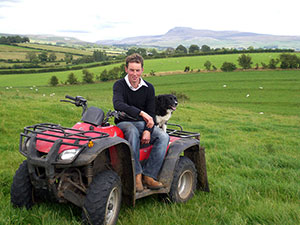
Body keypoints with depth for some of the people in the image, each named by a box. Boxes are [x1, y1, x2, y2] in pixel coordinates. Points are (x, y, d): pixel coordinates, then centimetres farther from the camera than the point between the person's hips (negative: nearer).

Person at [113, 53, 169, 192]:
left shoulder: (148, 88, 6)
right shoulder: (119, 85, -5)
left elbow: (151, 113, 3)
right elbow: (118, 105, -26)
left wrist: (148, 130, -16)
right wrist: (141, 113, -35)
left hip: (142, 123, 4)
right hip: (124, 123, -4)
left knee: (163, 137, -23)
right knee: (133, 131, -39)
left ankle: (149, 175, -23)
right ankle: (136, 174, -34)